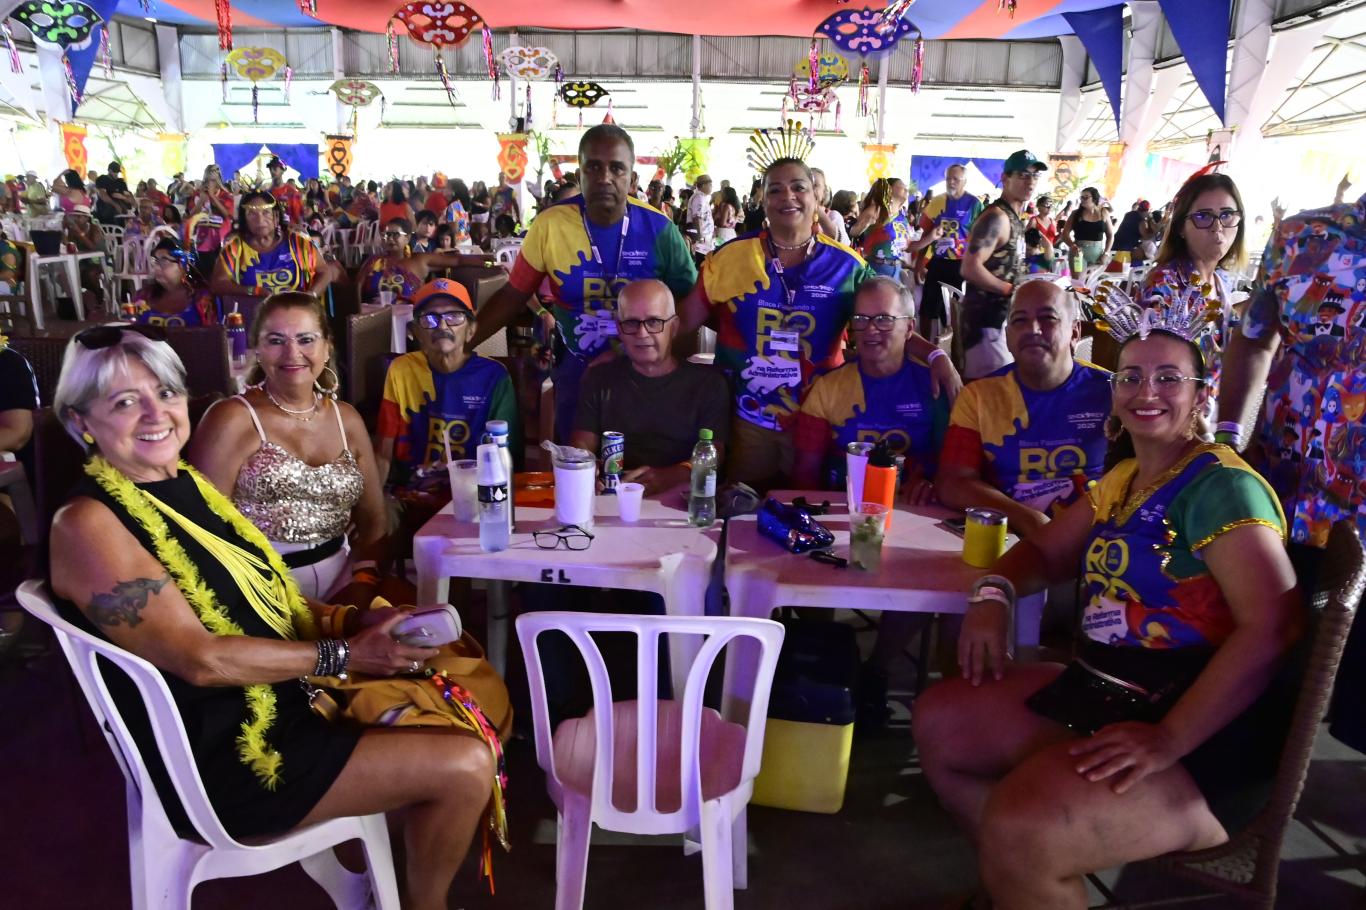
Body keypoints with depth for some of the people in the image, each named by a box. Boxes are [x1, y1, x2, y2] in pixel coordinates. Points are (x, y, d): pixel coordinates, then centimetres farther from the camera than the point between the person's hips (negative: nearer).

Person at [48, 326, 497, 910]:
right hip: (226, 757, -9)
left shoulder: (183, 483, 8)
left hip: (289, 693, 9)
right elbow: (201, 659, -21)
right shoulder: (87, 526, -17)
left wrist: (354, 620, -4)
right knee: (466, 766, -14)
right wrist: (342, 655, -17)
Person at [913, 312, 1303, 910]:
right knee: (939, 720, 4)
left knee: (1019, 825, -30)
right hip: (1101, 691, 9)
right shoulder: (1121, 480, 13)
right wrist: (993, 594, -3)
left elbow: (1274, 625, -24)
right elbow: (1046, 553, 21)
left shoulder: (1221, 485, -14)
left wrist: (1167, 740, -30)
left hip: (1204, 731, -9)